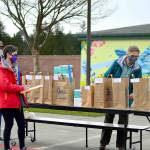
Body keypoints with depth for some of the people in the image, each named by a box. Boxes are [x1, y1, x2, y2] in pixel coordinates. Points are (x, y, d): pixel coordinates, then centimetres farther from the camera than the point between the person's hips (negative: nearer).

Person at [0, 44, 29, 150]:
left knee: (21, 123, 11)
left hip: (17, 101, 9)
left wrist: (22, 88, 7)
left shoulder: (14, 67, 15)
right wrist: (21, 88, -17)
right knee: (9, 124, -3)